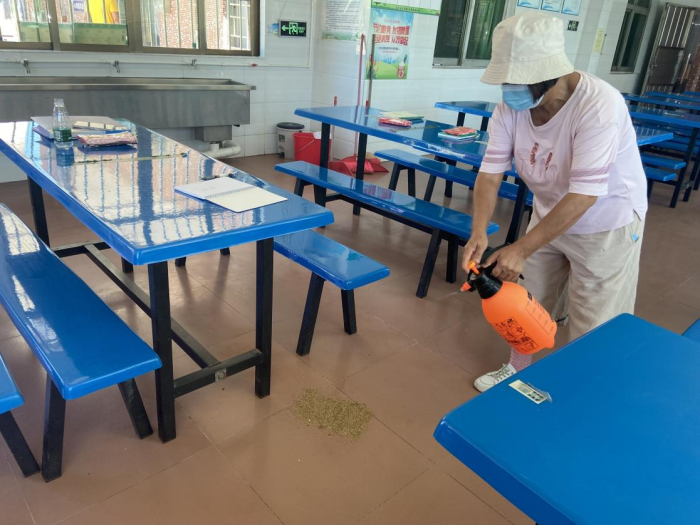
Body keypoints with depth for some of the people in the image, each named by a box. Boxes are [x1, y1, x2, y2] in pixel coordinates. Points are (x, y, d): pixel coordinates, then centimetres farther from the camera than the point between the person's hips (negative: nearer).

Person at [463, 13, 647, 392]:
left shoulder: (599, 105, -32)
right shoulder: (511, 105, -15)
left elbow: (583, 195, -35)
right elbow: (491, 172, -15)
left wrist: (521, 249, -37)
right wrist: (479, 233, -30)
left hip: (606, 225, -5)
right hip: (549, 214, 6)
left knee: (592, 327, 3)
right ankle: (517, 370, 38)